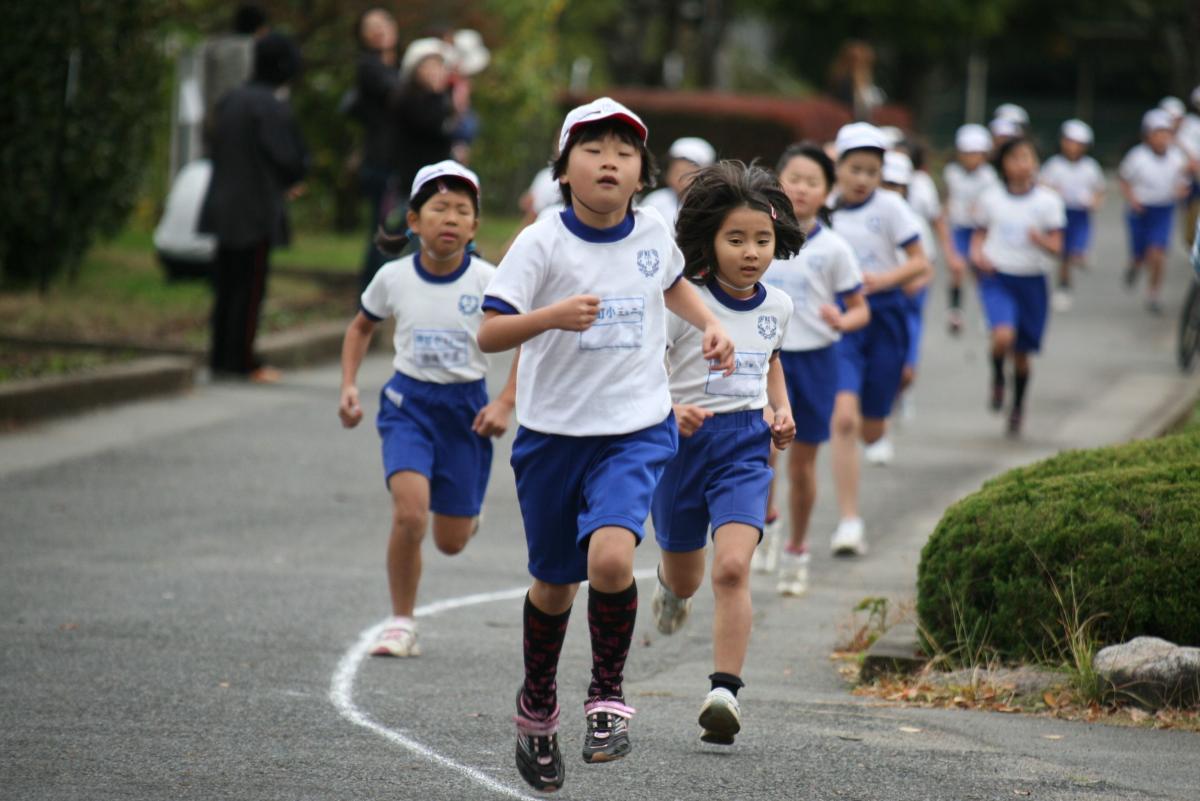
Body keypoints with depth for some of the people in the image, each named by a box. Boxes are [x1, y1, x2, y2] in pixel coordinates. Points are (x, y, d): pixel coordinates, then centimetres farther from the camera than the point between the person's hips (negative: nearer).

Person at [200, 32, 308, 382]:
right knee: (250, 286, 1)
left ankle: (221, 356, 17)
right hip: (257, 213, -7)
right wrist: (289, 180, 7)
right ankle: (242, 360, 4)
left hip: (224, 206, 7)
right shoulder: (272, 108, -17)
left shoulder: (230, 101, 7)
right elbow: (290, 160, -17)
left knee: (228, 284, 14)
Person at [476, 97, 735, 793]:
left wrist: (711, 323, 9)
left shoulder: (654, 233, 1)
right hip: (554, 431, 0)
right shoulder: (542, 244, -10)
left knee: (611, 558, -23)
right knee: (554, 584, 12)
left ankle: (609, 695, -1)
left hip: (637, 430, 1)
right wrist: (553, 315, -32)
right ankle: (538, 705, 39)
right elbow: (490, 335, -16)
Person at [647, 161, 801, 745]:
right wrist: (668, 410, -31)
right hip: (684, 442, -1)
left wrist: (782, 411, 10)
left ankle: (725, 691, -21)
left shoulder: (776, 306, 3)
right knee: (685, 578, 17)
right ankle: (671, 583, 56)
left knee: (732, 567, -20)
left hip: (746, 448, 1)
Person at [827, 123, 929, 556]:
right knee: (843, 419, -18)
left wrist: (885, 278, -21)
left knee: (871, 431, 9)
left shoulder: (889, 207, -3)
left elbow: (920, 263, -4)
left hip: (884, 316, 0)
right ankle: (849, 523, -15)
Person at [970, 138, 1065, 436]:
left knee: (1022, 353, 9)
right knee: (1003, 336, -26)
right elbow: (979, 234, 13)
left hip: (1032, 281, 1)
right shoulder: (991, 198, -1)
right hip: (997, 279, -1)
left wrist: (1041, 240, -24)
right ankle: (997, 378, 6)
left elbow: (1056, 249, -2)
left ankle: (1018, 407, 33)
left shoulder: (1048, 201, -3)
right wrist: (977, 253, -9)